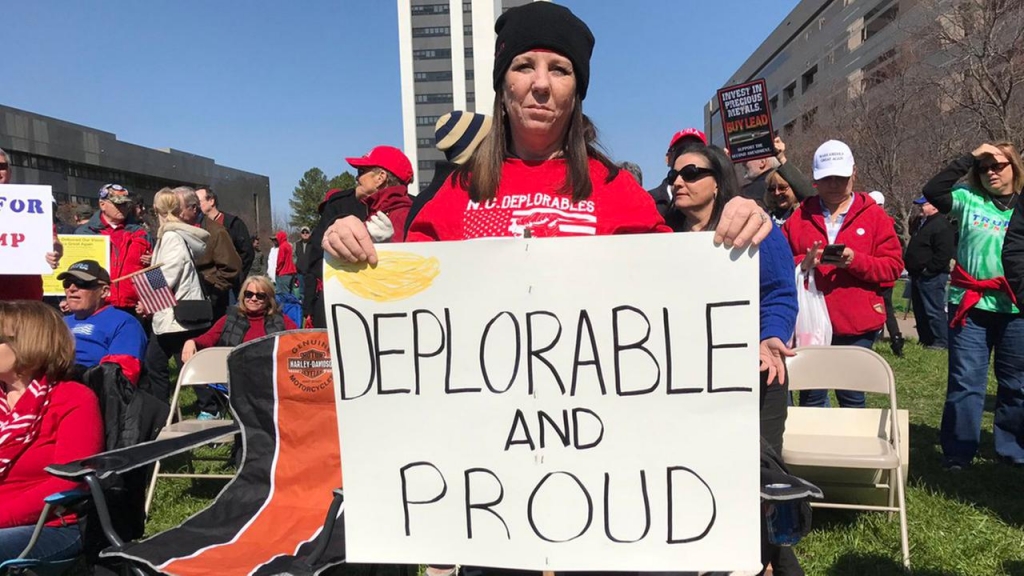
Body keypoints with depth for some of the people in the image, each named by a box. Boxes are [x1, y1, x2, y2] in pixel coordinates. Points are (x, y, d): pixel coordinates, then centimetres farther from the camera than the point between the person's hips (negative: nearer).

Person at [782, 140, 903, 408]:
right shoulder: (799, 217, 9)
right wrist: (803, 263, -14)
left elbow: (893, 266, 0)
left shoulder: (874, 215, 5)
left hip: (857, 324, -1)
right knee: (811, 398, 5)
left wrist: (855, 260, -16)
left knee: (852, 397, 8)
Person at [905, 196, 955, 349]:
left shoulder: (941, 225, -14)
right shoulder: (920, 223, 18)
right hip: (917, 275, 11)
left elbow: (944, 253, -21)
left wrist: (929, 268, -20)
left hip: (931, 276, -11)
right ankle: (925, 339, 24)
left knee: (933, 310, -8)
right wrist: (909, 264, 17)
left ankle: (941, 341, -1)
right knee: (919, 309, 15)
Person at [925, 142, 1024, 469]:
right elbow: (933, 191, -10)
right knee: (965, 381, 2)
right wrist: (969, 158, -8)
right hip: (970, 305, -1)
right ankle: (957, 453, 12)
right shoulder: (969, 200, 4)